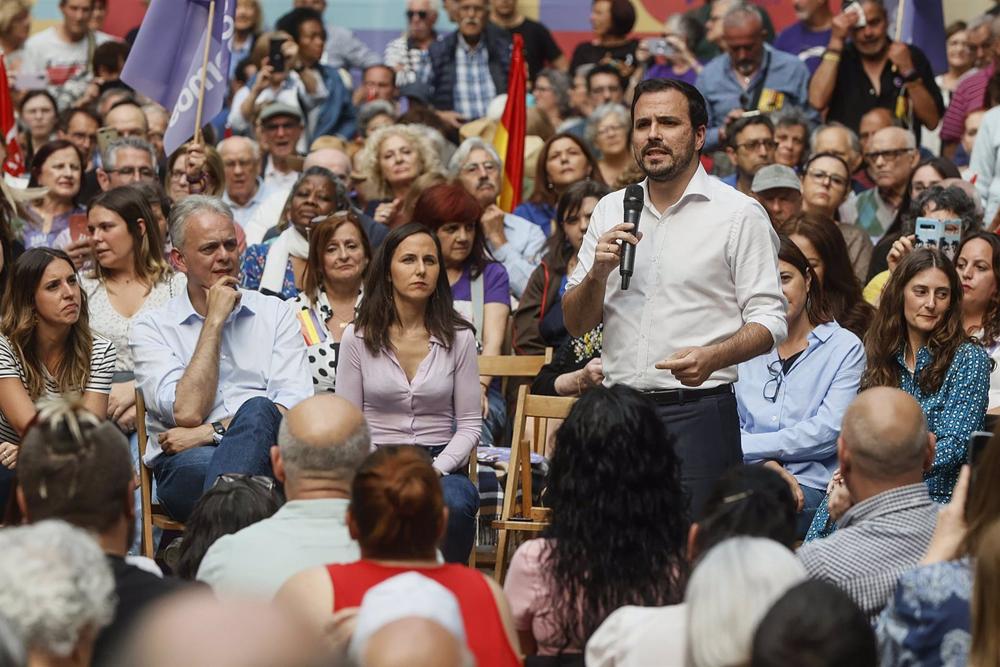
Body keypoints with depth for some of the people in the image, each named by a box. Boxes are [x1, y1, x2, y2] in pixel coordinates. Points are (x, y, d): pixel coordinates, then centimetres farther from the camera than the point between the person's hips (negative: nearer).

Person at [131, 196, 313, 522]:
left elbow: (294, 408, 1)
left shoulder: (274, 314, 15)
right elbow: (187, 412, -7)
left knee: (257, 411, -34)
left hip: (270, 453, 3)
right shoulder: (152, 327, 9)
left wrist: (212, 432, -9)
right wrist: (214, 321, -1)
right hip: (186, 463, -3)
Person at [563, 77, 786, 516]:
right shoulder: (610, 210, 14)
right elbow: (576, 324, 14)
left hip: (697, 411, -4)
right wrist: (598, 273, -6)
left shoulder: (739, 213, 1)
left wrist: (712, 357, -22)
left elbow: (769, 321, -4)